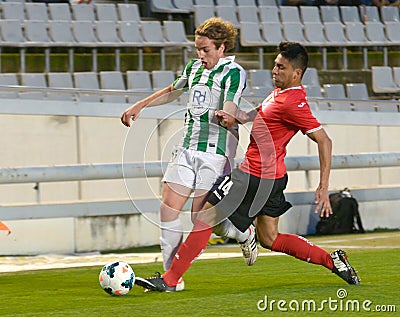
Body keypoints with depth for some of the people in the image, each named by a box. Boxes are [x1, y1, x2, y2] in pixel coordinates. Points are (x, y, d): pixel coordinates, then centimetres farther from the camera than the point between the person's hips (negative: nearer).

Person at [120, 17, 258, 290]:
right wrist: (139, 106, 31)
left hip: (216, 151, -7)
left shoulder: (233, 72, -7)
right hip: (187, 149, 7)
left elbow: (228, 114, -19)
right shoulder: (194, 68, 15)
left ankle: (246, 235, 22)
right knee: (168, 208, -3)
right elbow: (172, 91, 33)